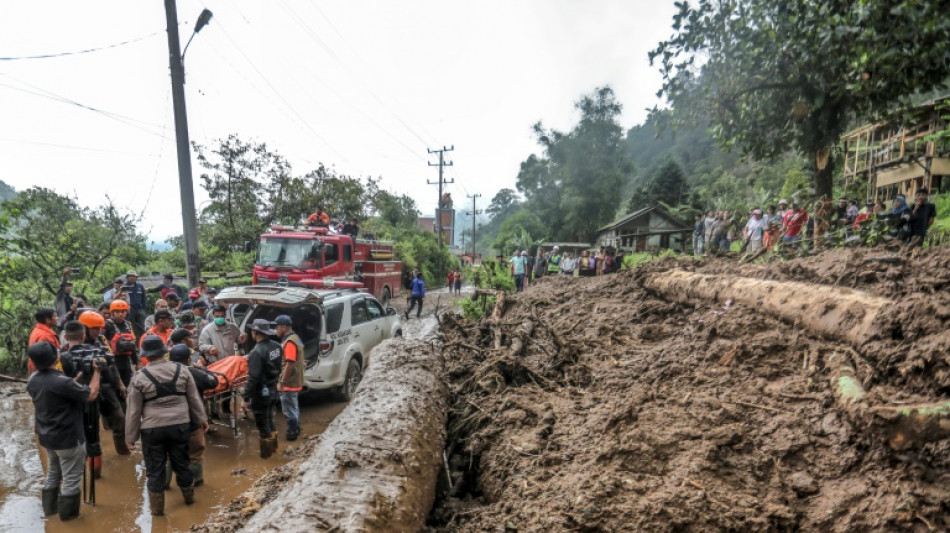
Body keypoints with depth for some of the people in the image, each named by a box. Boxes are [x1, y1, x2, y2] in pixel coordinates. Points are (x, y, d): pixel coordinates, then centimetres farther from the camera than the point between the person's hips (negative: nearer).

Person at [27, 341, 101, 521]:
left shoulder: (33, 379, -4)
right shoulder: (61, 381, -30)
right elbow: (91, 394, -19)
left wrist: (79, 375, 3)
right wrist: (96, 371, -9)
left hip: (46, 436, 8)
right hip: (68, 438, -8)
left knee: (53, 474, 26)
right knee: (71, 478, 9)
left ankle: (49, 508, 39)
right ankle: (67, 513, 21)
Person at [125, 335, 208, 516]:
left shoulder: (139, 377, -8)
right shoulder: (181, 370, -1)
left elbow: (134, 410, -4)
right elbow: (194, 398, 5)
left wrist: (130, 435, 5)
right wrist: (201, 419, 16)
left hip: (152, 428, -2)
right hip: (180, 425, 3)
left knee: (155, 468, 11)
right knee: (181, 462, 18)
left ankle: (157, 507, 21)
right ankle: (189, 496, 34)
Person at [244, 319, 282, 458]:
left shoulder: (257, 351, -25)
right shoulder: (276, 346, 0)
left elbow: (253, 378, -25)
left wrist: (246, 397, -18)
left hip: (260, 394, -8)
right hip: (273, 391, 8)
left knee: (262, 424, 8)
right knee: (269, 420, 24)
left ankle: (266, 452, 21)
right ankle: (273, 447, 37)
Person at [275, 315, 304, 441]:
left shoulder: (289, 342, -21)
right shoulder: (293, 338, 11)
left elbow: (289, 364, -26)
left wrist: (282, 382, -24)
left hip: (289, 383, -10)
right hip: (294, 381, 10)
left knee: (289, 409, 0)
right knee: (294, 407, 20)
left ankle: (292, 433, 9)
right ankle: (296, 430, 31)